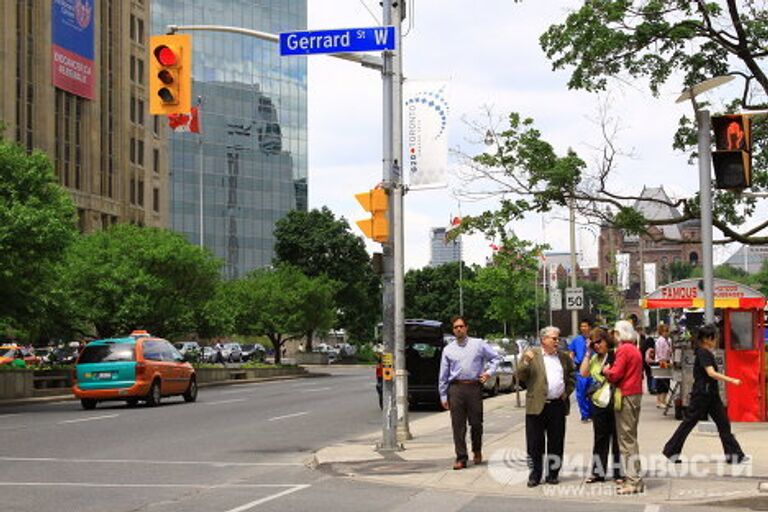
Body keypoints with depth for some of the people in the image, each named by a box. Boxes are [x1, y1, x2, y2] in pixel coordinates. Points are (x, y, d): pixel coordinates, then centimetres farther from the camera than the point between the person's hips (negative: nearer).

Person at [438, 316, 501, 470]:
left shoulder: (478, 344, 8)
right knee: (458, 425, -3)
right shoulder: (448, 349, 10)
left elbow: (495, 357, 14)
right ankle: (461, 458, 1)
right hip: (456, 388, 0)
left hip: (474, 387, 0)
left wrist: (489, 371, -1)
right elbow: (443, 375, 10)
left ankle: (477, 452, 28)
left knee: (476, 422, 4)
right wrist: (443, 396, 6)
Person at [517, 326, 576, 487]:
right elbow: (520, 376, -3)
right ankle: (535, 475, 7)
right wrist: (526, 362, -20)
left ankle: (553, 474, 17)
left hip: (558, 406, 3)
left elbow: (572, 375, 21)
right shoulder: (531, 354, 1)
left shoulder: (564, 356, 12)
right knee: (535, 443, 0)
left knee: (556, 442, 7)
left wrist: (567, 391, 7)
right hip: (537, 406, -3)